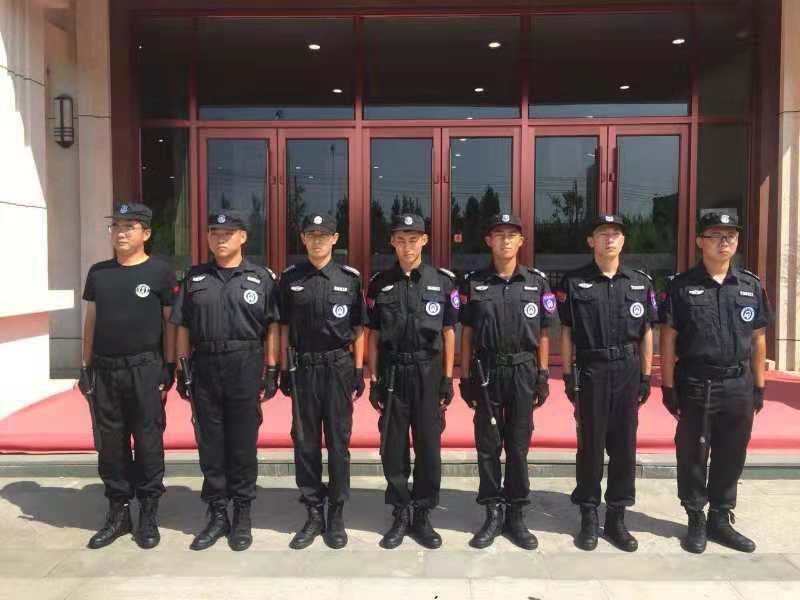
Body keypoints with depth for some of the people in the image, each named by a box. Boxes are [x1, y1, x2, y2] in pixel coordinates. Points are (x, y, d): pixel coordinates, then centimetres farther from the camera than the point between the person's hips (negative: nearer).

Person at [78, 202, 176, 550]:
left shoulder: (160, 272, -2)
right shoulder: (98, 272, 10)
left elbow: (170, 323, -1)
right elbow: (91, 321, 14)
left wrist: (168, 368, -5)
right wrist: (85, 367, 10)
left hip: (145, 369, -4)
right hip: (103, 370, 4)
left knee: (148, 445, 3)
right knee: (110, 445, 11)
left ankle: (149, 515, 16)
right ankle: (118, 513, 24)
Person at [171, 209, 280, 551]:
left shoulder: (261, 278, 2)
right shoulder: (195, 278, 9)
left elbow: (271, 328, 0)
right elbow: (183, 328, 9)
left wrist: (271, 372, -4)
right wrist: (183, 370, 4)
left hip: (246, 368, -2)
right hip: (204, 368, 3)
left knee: (243, 445, 5)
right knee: (210, 445, 9)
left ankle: (242, 515, 19)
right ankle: (217, 514, 23)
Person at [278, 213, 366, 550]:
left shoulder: (349, 278, 1)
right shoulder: (290, 279, 4)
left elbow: (358, 329, 4)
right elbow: (284, 328, 8)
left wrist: (359, 370, -1)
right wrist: (283, 369, 4)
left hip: (338, 367, -1)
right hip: (304, 368, 2)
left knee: (338, 443, 5)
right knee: (305, 443, 7)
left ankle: (336, 515, 18)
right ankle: (314, 513, 20)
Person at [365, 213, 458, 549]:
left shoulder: (443, 281, 1)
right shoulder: (379, 284, 3)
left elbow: (448, 333, 3)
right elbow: (373, 335, 6)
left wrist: (448, 378, -1)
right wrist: (374, 379, 1)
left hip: (428, 373, -1)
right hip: (392, 373, 1)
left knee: (429, 447, 5)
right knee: (393, 448, 7)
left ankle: (422, 517, 21)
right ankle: (400, 515, 22)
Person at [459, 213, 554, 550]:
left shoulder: (537, 282, 2)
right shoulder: (473, 283, 1)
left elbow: (543, 334, 5)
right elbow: (467, 333, 4)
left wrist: (543, 376, 0)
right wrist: (465, 376, 0)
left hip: (523, 372, 0)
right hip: (486, 370, 0)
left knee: (518, 446, 8)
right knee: (487, 446, 7)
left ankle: (516, 516, 21)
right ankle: (493, 514, 20)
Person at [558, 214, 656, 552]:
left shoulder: (640, 282, 7)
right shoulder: (574, 282, 0)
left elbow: (646, 333, 9)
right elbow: (566, 332, 0)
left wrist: (646, 377, 5)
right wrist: (568, 376, -5)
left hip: (627, 372, 2)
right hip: (590, 372, -2)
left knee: (624, 447, 8)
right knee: (590, 445, 5)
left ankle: (617, 518, 21)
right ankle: (589, 518, 18)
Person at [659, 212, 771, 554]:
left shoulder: (752, 286, 6)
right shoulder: (681, 286, -3)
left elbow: (758, 339, 10)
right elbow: (668, 339, -3)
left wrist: (759, 387, 8)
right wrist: (668, 387, -6)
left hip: (739, 387, 3)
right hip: (695, 386, -3)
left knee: (731, 457, 12)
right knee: (692, 456, 7)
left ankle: (720, 519, 28)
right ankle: (696, 520, 23)